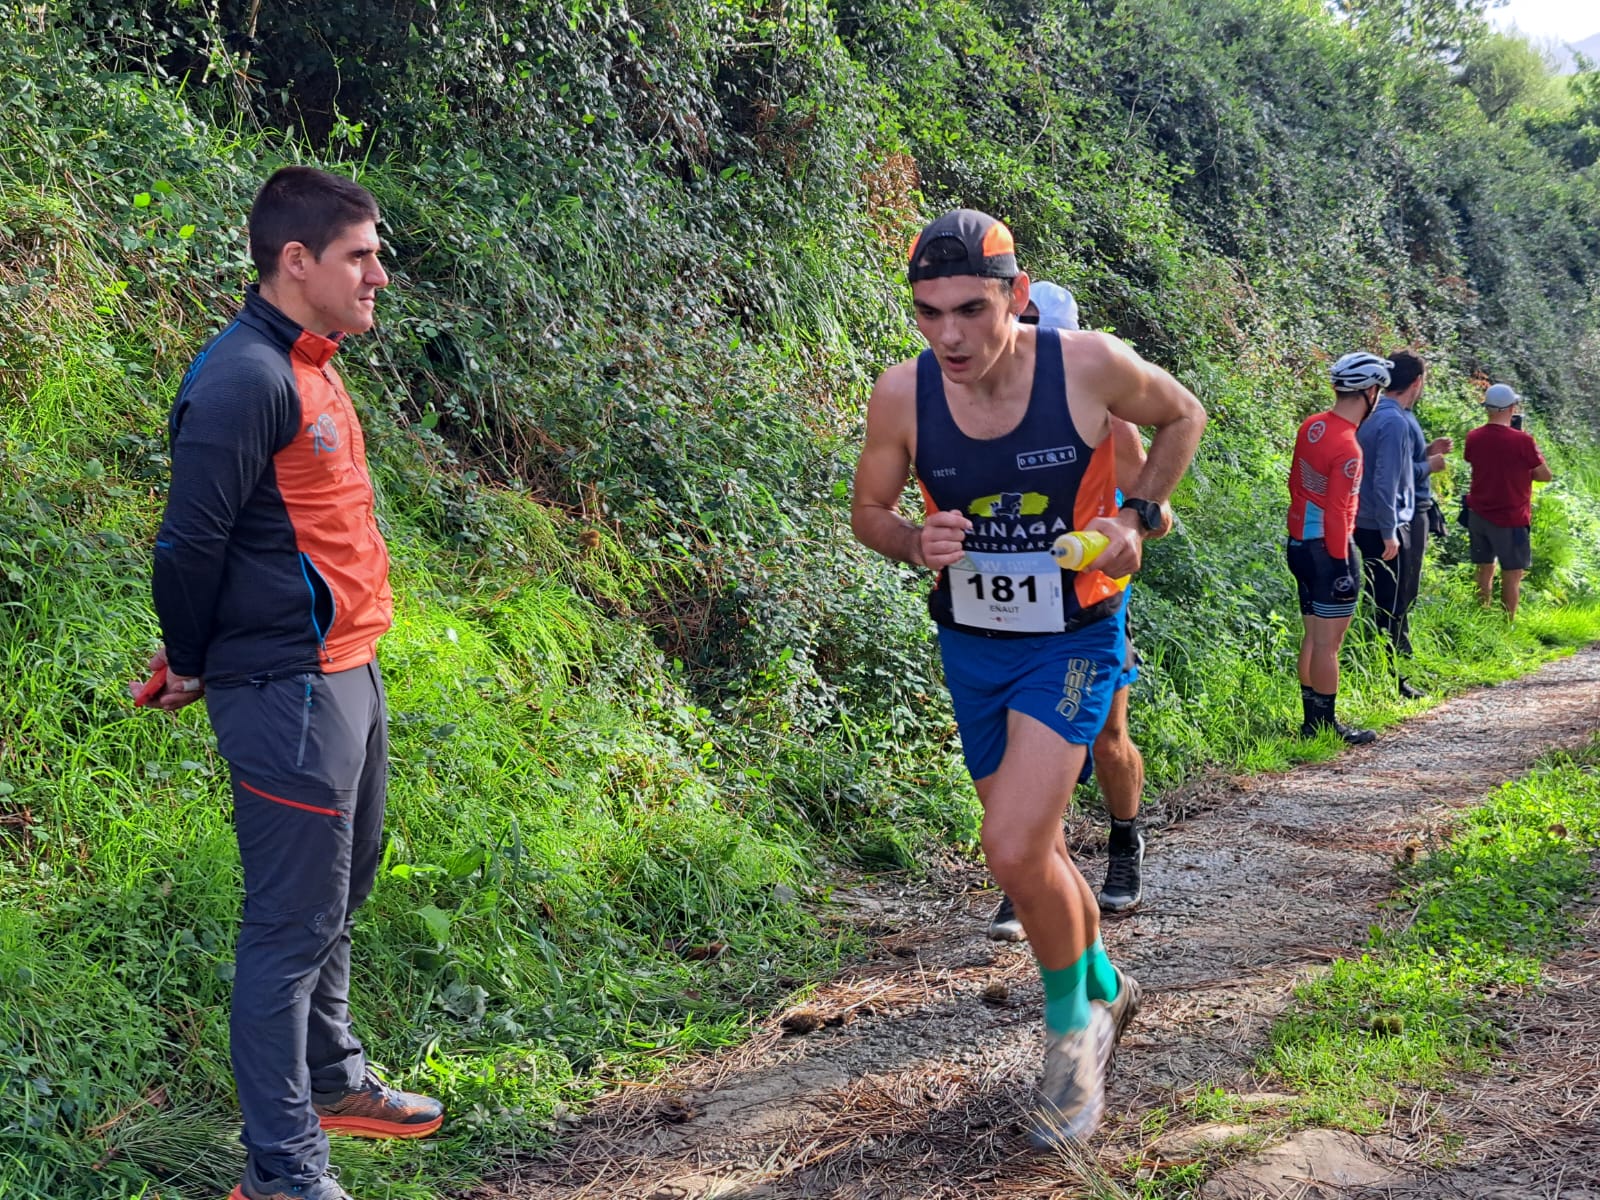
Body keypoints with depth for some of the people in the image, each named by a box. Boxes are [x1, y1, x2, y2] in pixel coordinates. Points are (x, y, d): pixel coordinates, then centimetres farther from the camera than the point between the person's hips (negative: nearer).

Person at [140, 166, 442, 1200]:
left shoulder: (307, 369, 12)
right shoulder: (246, 379, -19)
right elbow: (190, 543, -19)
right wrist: (191, 668, -5)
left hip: (346, 675, 10)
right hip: (289, 694, -10)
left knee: (339, 898, 22)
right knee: (293, 924, -2)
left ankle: (333, 1082, 40)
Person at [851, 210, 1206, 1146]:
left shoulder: (1090, 365, -19)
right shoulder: (903, 393, -14)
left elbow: (1184, 415, 2)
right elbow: (869, 509, 2)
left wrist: (1139, 516, -10)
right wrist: (917, 542, -19)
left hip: (1072, 642, -4)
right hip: (971, 647, 4)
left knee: (1015, 851, -18)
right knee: (1035, 850, 17)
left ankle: (1074, 1023, 9)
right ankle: (1105, 988, 44)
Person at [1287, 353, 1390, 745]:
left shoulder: (1311, 425, 4)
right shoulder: (1347, 447, -21)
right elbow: (1336, 512, -22)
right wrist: (1342, 566, -18)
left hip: (1300, 543, 9)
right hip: (1328, 550, -9)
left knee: (1313, 636, 14)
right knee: (1328, 642, -1)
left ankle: (1312, 720, 20)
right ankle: (1326, 725, 4)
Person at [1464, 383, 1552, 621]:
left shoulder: (1473, 438, -3)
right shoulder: (1522, 441, -17)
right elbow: (1545, 476, -9)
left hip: (1478, 514, 5)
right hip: (1510, 519, -5)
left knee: (1484, 570, 14)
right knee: (1512, 573, 4)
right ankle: (1508, 623, 6)